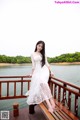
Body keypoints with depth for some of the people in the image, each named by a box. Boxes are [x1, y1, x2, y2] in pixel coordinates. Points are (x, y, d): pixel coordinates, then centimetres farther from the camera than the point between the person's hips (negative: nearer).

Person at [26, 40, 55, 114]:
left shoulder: (43, 54, 13)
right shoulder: (33, 54, 14)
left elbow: (46, 63, 12)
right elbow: (33, 65, 14)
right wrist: (32, 74, 11)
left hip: (44, 70, -1)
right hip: (37, 72, 1)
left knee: (42, 82, -33)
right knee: (39, 86, -23)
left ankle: (51, 101, -29)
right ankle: (49, 104, -26)